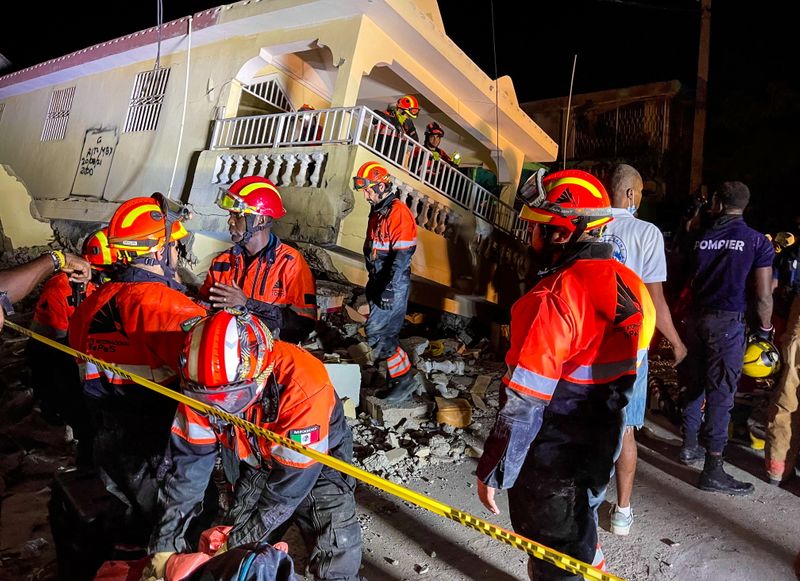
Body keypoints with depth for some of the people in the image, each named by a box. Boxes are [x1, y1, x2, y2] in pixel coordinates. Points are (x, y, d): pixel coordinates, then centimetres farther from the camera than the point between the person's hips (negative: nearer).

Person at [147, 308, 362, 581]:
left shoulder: (303, 387, -38)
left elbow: (291, 480, -29)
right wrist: (165, 543, -13)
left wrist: (238, 542, -21)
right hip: (257, 466, 4)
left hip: (315, 464, -4)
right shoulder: (202, 387, -21)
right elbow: (188, 464, -13)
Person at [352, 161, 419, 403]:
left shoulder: (399, 213, -18)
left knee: (375, 333, -9)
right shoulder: (377, 211, 13)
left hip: (394, 286, -9)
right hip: (379, 283, 9)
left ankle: (404, 378, 4)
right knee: (387, 333, 12)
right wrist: (372, 282, 22)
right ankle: (401, 378, 24)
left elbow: (402, 257, -22)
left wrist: (389, 290, -22)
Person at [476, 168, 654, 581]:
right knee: (579, 540, 29)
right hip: (597, 455, 8)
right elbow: (619, 382, 9)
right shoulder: (628, 283, -2)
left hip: (549, 466, -7)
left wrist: (493, 471, -14)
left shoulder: (556, 297, -28)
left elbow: (525, 403, -25)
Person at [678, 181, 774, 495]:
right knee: (721, 393, -2)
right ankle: (712, 469, 2)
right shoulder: (757, 241, -5)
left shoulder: (700, 238, 6)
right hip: (728, 321, -4)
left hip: (696, 317, 5)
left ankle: (689, 446, 30)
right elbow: (763, 296, -7)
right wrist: (765, 329, 7)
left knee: (694, 384, 17)